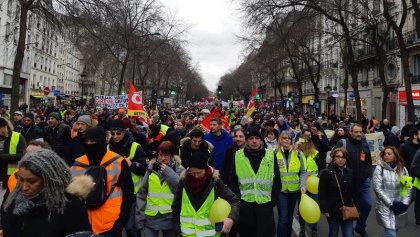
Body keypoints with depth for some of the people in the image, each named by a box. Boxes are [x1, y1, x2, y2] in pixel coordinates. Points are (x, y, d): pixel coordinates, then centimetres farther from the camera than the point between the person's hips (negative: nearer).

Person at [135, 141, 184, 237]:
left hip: (170, 218, -1)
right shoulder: (151, 168, 3)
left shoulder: (179, 170, 1)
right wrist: (139, 216, 1)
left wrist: (168, 171, -11)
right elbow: (142, 193, 5)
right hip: (150, 217, 1)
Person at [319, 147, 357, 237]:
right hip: (333, 210, -4)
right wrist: (324, 209, -14)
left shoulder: (349, 172, 7)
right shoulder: (326, 172, -11)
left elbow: (353, 191, 14)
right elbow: (322, 193, -11)